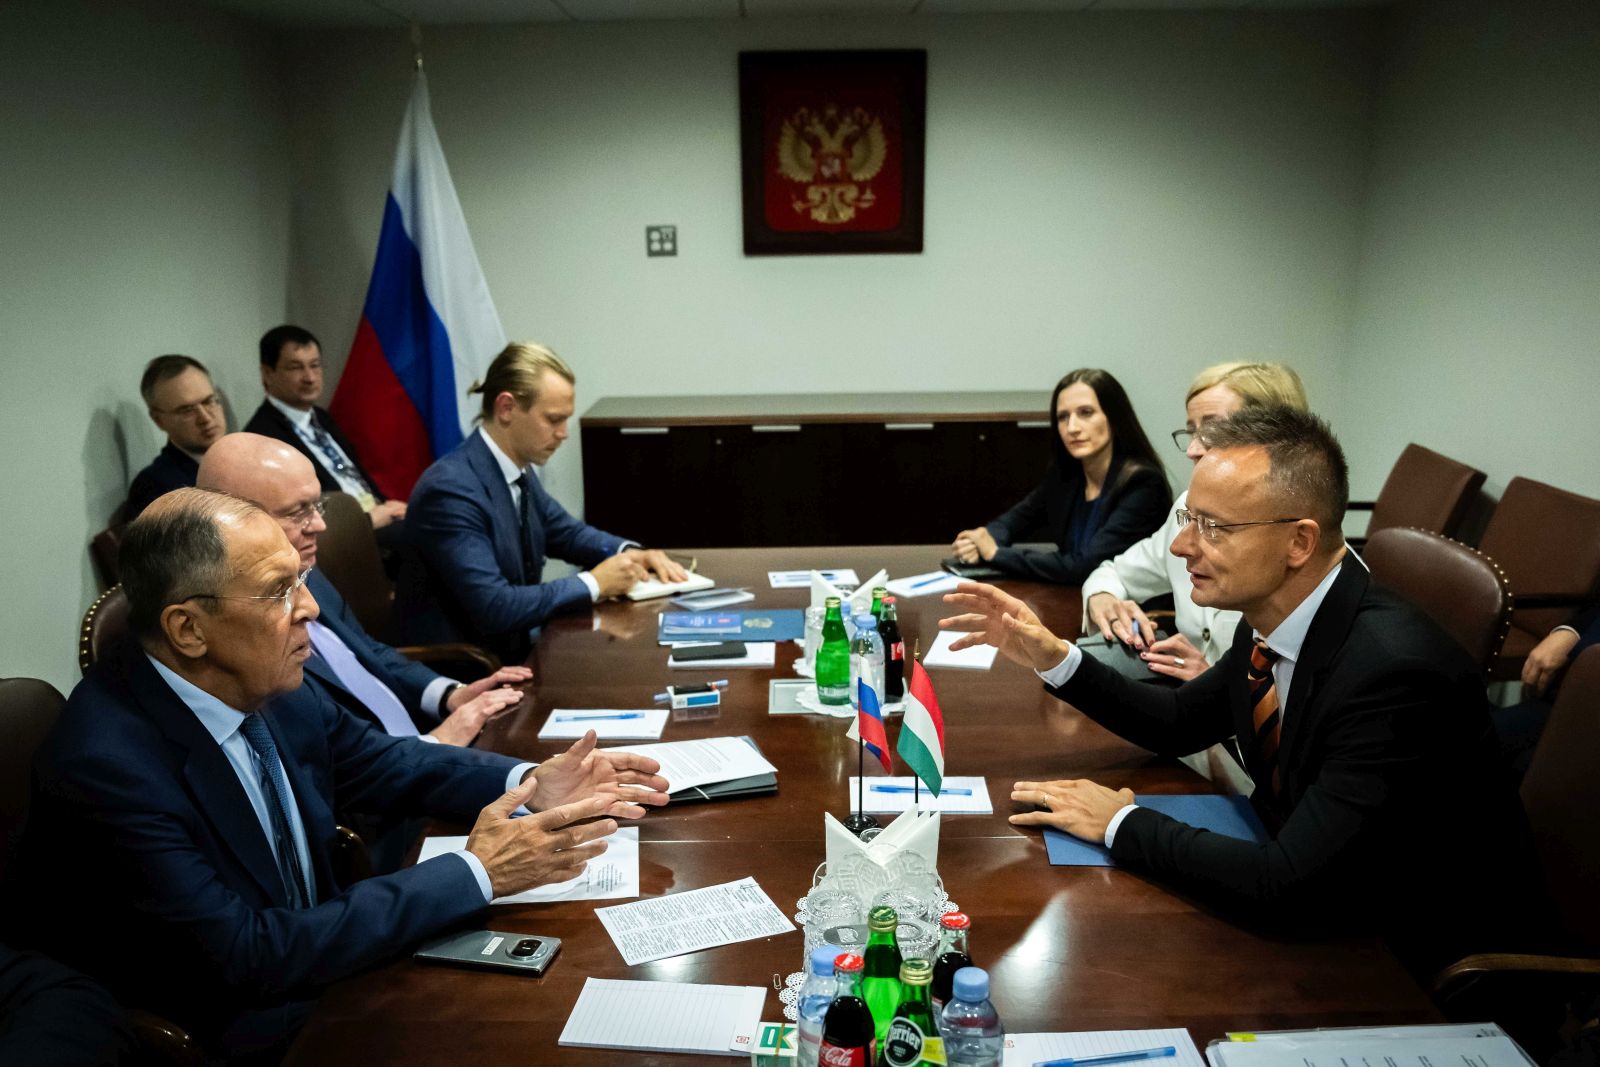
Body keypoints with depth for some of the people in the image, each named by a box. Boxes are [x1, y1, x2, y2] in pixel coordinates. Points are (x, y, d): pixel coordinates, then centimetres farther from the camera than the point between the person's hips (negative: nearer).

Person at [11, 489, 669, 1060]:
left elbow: (381, 764, 6)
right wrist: (476, 873, -26)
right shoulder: (108, 766, -28)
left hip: (318, 969, 6)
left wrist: (530, 783, -10)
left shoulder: (263, 683, -9)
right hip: (230, 1040, -6)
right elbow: (251, 958, -27)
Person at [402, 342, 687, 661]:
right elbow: (493, 608, -27)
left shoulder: (519, 469, 2)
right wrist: (594, 583, -19)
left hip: (519, 647, 8)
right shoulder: (451, 489, -22)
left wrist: (631, 554, 0)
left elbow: (566, 532, 18)